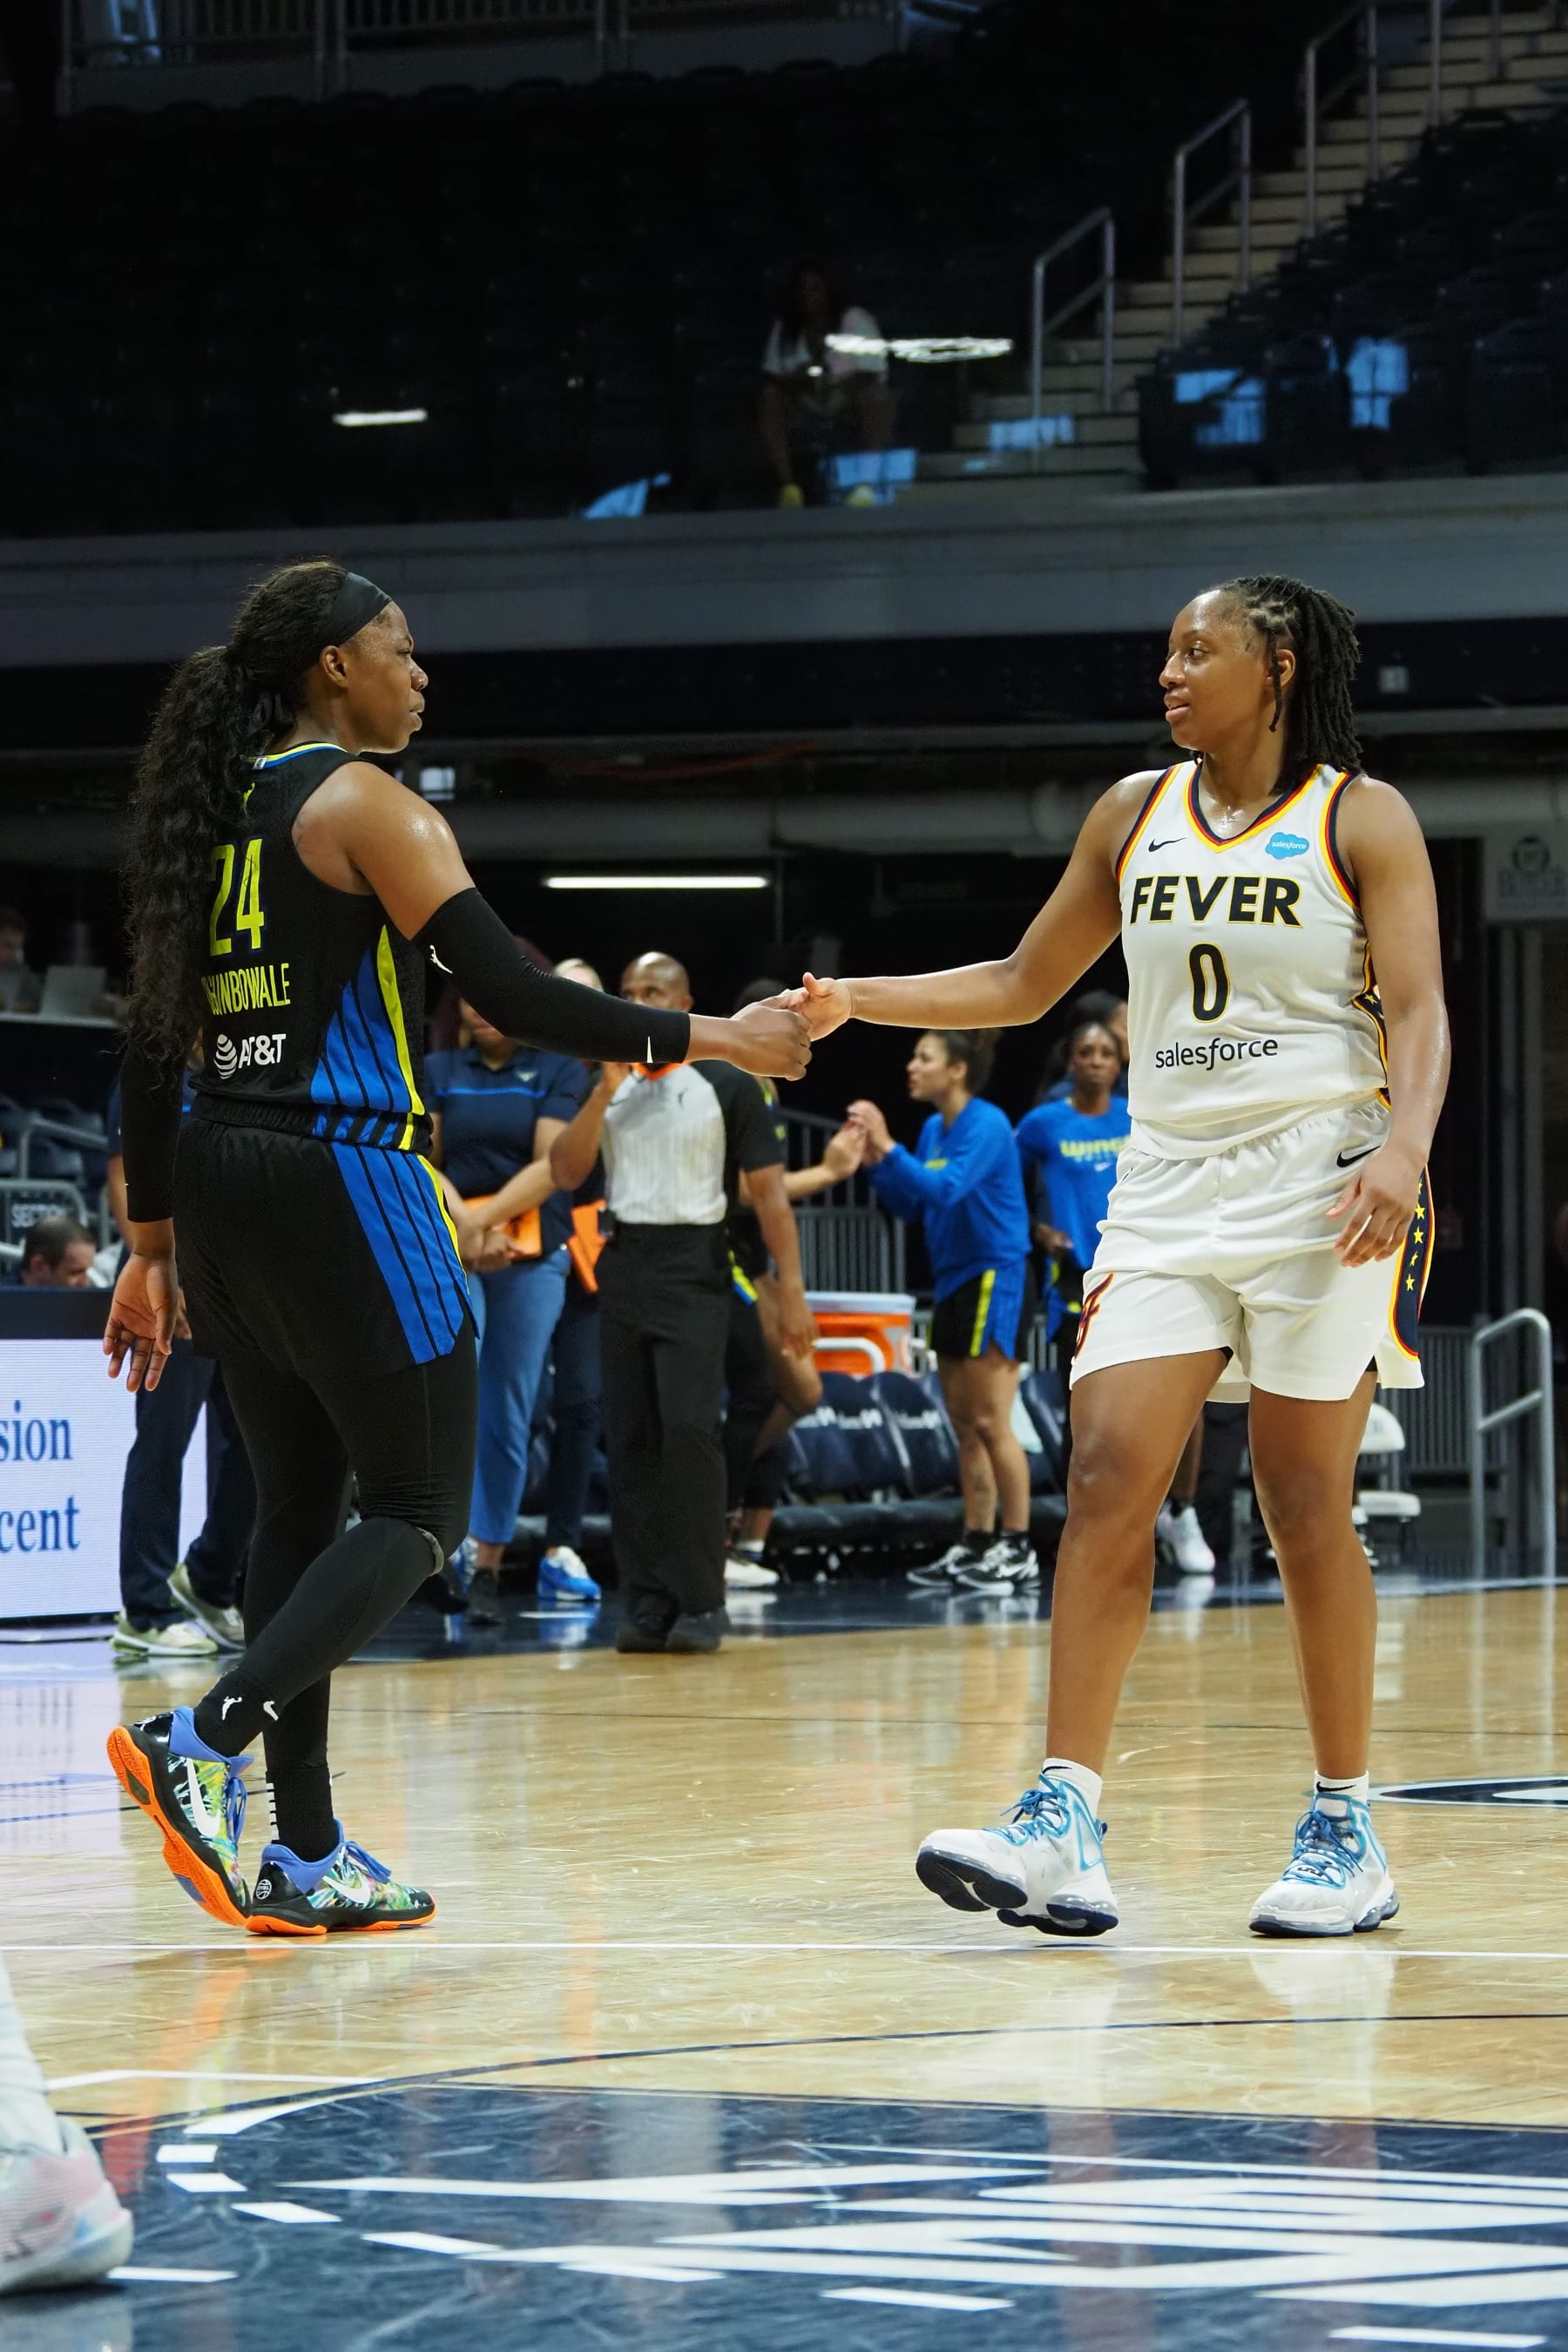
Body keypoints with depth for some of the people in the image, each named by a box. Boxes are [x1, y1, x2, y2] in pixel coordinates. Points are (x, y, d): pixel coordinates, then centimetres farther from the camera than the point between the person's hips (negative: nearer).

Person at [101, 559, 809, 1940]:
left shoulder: (209, 809, 14)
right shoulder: (365, 805, -8)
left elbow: (153, 1051, 14)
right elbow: (517, 1000, -14)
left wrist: (153, 1244, 19)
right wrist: (707, 1038, -6)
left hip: (222, 1178, 8)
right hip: (342, 1173, -8)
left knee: (300, 1508, 12)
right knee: (421, 1511, 0)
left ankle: (305, 1856, 11)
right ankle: (207, 1744, -17)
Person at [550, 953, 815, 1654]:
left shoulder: (728, 1087, 0)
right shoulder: (609, 1087, 13)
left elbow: (768, 1193, -3)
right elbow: (566, 1172, 3)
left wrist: (792, 1292, -9)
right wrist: (608, 1090, -7)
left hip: (693, 1269, -5)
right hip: (624, 1265, 5)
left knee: (689, 1428, -16)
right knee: (629, 1438, 1)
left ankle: (699, 1603, -12)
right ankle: (646, 1603, 5)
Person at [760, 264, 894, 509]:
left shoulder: (855, 319, -6)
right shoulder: (785, 328, 6)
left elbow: (871, 376, -14)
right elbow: (770, 379, 0)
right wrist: (797, 381, -23)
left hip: (854, 411, -3)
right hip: (809, 411, 3)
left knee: (876, 396, -35)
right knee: (769, 404, -24)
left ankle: (866, 482, -37)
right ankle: (788, 485, -30)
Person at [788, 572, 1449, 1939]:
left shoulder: (1360, 819, -1)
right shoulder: (1137, 815, 13)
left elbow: (1418, 1014, -8)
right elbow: (1025, 985, 21)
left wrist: (1403, 1149, -26)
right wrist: (857, 1003, 11)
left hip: (1322, 1184, -4)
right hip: (1172, 1182, 4)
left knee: (1305, 1504, -3)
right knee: (1107, 1478, -9)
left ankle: (1348, 1832, 8)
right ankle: (1064, 1825, -13)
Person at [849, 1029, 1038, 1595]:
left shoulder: (986, 1125, -15)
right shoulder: (934, 1129, 10)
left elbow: (943, 1188, -27)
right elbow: (907, 1204, 12)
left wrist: (887, 1145, -26)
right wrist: (876, 1159, -2)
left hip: (995, 1281, -9)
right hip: (954, 1284, 9)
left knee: (990, 1422, -9)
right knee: (964, 1426, 9)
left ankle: (1019, 1549, -6)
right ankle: (977, 1546, 14)